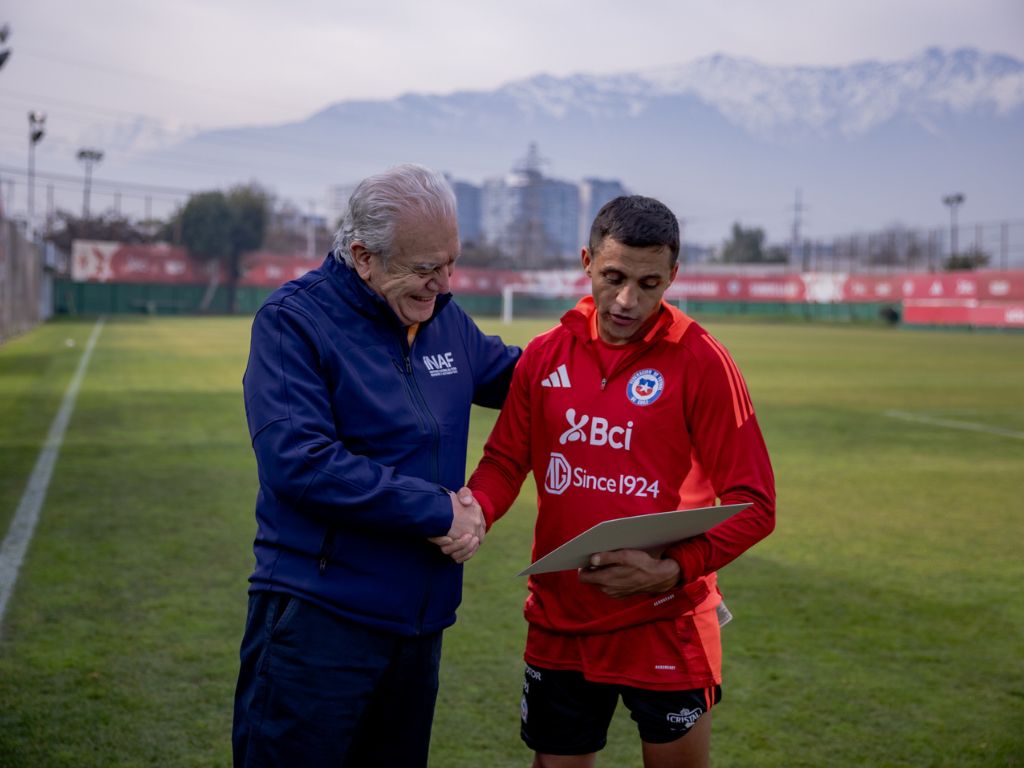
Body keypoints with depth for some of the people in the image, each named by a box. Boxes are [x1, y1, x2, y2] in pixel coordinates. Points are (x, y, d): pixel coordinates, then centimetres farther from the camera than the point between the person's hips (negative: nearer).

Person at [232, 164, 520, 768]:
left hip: (420, 620, 7)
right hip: (319, 620, -6)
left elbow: (518, 374, 27)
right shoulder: (293, 321, -11)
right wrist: (436, 510, -20)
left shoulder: (446, 319, 9)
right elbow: (298, 462, -23)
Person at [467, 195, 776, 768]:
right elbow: (506, 461, 10)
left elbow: (753, 504, -11)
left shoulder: (702, 362, -10)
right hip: (560, 626, 3)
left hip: (667, 629, -3)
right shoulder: (546, 354, 2)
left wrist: (673, 569, -25)